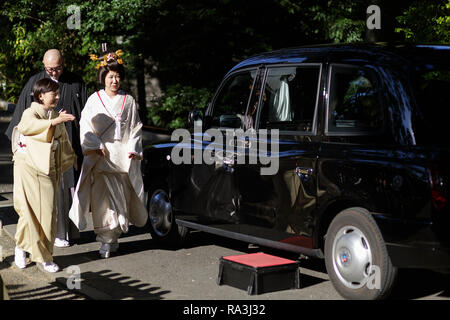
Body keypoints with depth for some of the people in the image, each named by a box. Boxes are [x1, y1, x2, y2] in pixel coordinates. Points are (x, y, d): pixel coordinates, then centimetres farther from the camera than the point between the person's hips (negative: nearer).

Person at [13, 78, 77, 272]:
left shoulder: (56, 116, 15)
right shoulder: (30, 113, -5)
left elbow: (63, 142, 31)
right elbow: (26, 126, -30)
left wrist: (72, 159, 40)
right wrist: (53, 121, -39)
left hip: (48, 171, 5)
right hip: (28, 169, -5)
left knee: (47, 212, 0)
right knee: (28, 210, -7)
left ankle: (45, 256, 8)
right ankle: (21, 246, 16)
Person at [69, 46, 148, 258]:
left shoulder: (128, 101, 9)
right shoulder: (94, 100, 6)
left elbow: (136, 128, 10)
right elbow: (85, 127, 4)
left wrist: (132, 149, -3)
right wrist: (97, 146, -9)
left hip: (124, 156, 1)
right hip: (101, 156, -1)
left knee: (121, 196, 1)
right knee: (103, 196, -7)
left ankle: (115, 234, 15)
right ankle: (106, 239, -3)